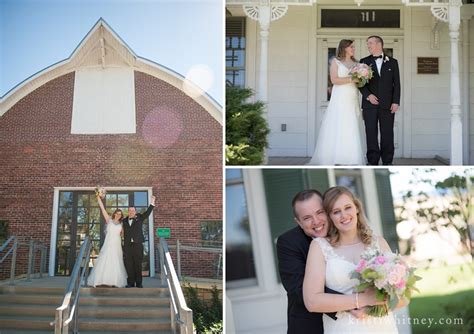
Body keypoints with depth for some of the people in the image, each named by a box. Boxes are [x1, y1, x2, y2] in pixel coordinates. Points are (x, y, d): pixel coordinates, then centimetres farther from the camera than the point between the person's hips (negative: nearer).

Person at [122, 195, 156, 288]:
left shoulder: (139, 218, 12)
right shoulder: (124, 221, 15)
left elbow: (147, 213, 5)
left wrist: (152, 203, 0)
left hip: (137, 245, -1)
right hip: (128, 245, 1)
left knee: (138, 264, -1)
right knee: (129, 265, -1)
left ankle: (138, 283, 3)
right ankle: (130, 283, 2)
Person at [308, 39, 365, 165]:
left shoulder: (355, 63, 16)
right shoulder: (336, 61, 3)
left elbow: (359, 81, 19)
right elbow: (334, 80, -8)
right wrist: (351, 79, -14)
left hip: (353, 100, 5)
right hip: (340, 99, -4)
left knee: (352, 129, -1)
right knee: (337, 128, -9)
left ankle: (350, 159, -2)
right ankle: (336, 158, -8)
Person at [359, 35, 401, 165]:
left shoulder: (392, 62, 9)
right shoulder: (364, 62, 10)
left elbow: (396, 83, 5)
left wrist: (396, 102, -4)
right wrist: (368, 95, -11)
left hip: (387, 105, 0)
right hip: (370, 105, 1)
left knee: (387, 134, 0)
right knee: (371, 134, -1)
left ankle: (387, 163, 5)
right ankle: (373, 163, 3)